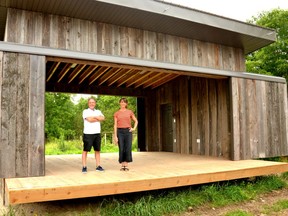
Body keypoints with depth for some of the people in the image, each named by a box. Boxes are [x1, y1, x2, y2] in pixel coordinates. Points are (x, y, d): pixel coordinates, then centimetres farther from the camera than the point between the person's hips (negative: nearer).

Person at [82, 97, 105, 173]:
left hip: (97, 133, 5)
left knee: (97, 150, 8)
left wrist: (94, 117, -10)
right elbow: (89, 119, -14)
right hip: (88, 133, -4)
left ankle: (98, 166, 14)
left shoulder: (98, 112, 17)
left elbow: (103, 118, -2)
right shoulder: (85, 111, 3)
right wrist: (98, 119, -2)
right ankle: (84, 167, 2)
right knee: (85, 150, -3)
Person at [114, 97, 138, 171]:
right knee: (121, 149, -2)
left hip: (128, 131, 0)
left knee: (128, 149, -5)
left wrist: (134, 128, 0)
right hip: (120, 132, 0)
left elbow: (136, 121, 16)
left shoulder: (130, 112, 6)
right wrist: (115, 136, -4)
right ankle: (122, 165, 10)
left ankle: (126, 165, 7)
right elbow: (115, 125, 3)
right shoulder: (116, 113, 5)